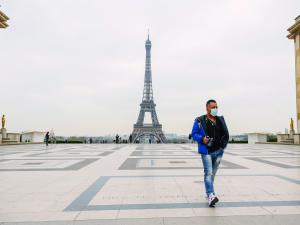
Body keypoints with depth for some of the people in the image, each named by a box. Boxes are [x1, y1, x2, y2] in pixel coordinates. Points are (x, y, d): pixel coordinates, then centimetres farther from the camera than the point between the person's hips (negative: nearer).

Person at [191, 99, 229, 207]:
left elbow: (226, 134, 16)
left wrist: (223, 145, 3)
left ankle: (208, 192, 30)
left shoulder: (221, 120, 11)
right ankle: (211, 195, -17)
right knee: (208, 173, -14)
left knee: (212, 173, 15)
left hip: (218, 151, 5)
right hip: (206, 152, -5)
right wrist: (202, 139, -19)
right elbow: (194, 134, -1)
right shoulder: (199, 120, -3)